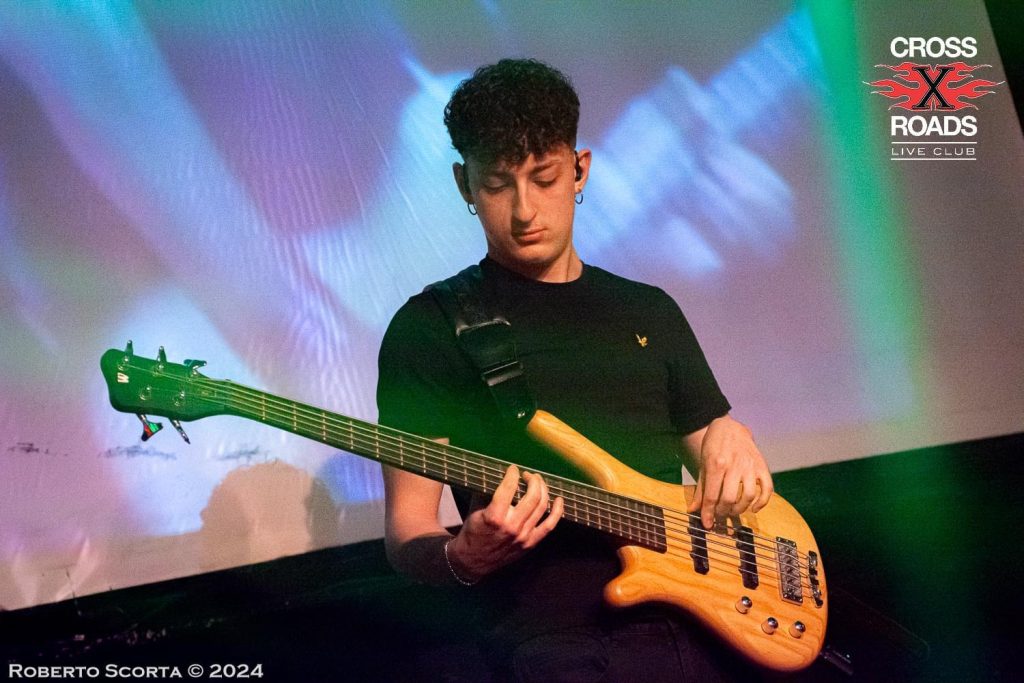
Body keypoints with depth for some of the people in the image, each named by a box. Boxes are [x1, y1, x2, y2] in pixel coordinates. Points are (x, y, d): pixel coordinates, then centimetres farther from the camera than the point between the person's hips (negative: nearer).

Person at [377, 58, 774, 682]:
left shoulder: (649, 311, 16)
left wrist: (731, 439, 1)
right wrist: (463, 558, -22)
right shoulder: (431, 326, 2)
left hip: (705, 620, 5)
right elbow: (408, 527, 0)